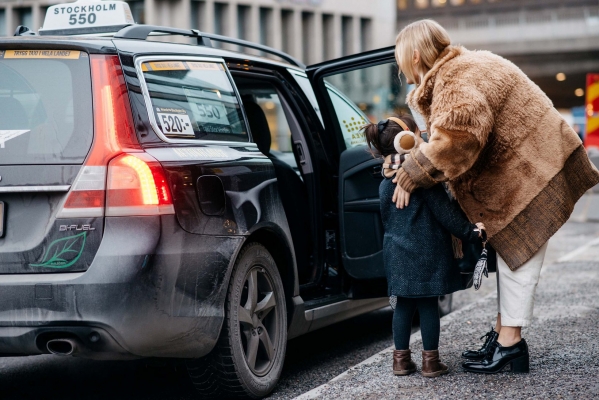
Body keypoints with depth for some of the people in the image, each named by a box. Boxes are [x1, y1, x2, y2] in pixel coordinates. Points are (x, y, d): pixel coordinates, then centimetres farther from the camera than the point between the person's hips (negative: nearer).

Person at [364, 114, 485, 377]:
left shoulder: (385, 184, 10)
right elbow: (443, 210, -13)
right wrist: (469, 231, -5)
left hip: (397, 254, 6)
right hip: (426, 253, -6)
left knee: (403, 305, 12)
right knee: (428, 306, 1)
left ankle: (401, 359, 15)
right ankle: (430, 361, 6)